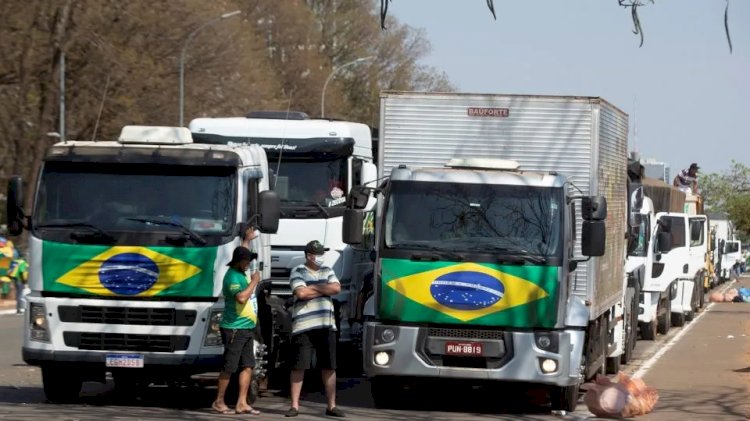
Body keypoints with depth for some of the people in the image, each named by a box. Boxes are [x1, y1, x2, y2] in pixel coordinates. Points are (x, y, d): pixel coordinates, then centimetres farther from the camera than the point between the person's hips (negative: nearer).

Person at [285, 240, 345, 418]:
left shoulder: (327, 271, 15)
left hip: (326, 325, 4)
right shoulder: (298, 272, 0)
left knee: (329, 367, 6)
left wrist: (313, 287, -5)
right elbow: (301, 293, -15)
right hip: (304, 326, -4)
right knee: (299, 366, -2)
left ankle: (331, 405, 12)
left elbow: (336, 288, 1)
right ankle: (294, 405, 3)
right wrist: (324, 289, -3)